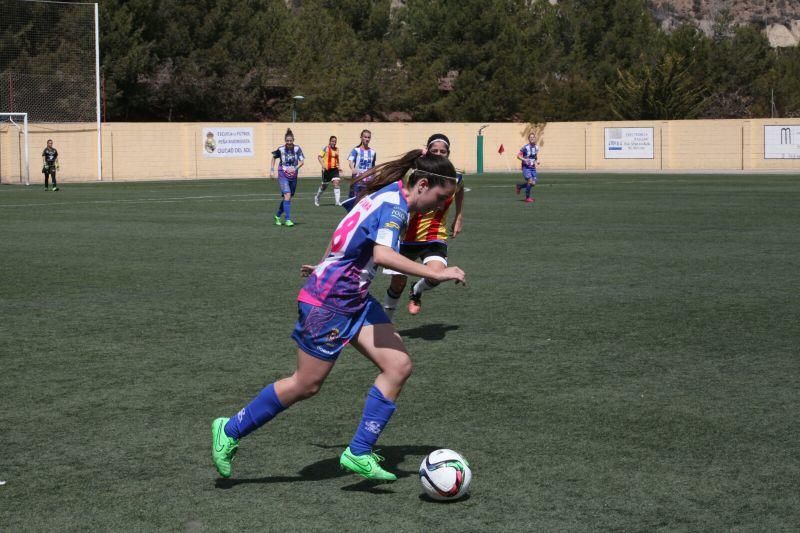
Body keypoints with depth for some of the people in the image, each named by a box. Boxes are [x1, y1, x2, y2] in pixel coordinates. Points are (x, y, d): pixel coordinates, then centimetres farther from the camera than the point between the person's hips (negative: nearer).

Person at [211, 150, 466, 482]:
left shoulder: (386, 196, 11)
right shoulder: (395, 203, -18)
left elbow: (347, 235, 25)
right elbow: (383, 254, -34)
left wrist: (328, 266, 37)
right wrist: (436, 274, -32)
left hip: (355, 299, 10)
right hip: (328, 302, -10)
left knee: (399, 366, -4)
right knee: (306, 385, 1)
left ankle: (359, 453, 1)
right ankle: (230, 431, 19)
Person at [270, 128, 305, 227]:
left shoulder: (297, 149, -5)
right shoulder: (281, 149, -7)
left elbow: (302, 161, -11)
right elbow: (274, 157, 11)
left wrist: (295, 168, -28)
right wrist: (272, 170, 6)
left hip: (293, 176, 3)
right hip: (283, 175, -3)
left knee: (288, 197, 11)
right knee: (287, 195, -19)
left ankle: (277, 216, 33)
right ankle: (287, 219, -17)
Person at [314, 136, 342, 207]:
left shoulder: (337, 149, 9)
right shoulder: (326, 149, -7)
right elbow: (319, 157, -12)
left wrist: (338, 166, 16)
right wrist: (323, 165, -24)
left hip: (334, 169, 4)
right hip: (327, 169, -4)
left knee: (336, 183, -15)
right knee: (324, 185, 8)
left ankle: (338, 201, -16)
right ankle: (317, 197, 34)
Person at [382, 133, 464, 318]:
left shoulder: (455, 178, -5)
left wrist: (459, 218, 18)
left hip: (435, 238, 0)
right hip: (407, 237, 0)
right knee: (398, 283, 6)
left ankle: (417, 292, 10)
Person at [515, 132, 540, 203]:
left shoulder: (536, 147, 5)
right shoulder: (526, 147, -13)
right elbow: (518, 155, -10)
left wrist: (536, 161, 4)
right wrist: (524, 159, -25)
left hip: (533, 168, 6)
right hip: (526, 167, -6)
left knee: (533, 183, 2)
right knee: (530, 181, -18)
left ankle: (520, 186, 28)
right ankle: (527, 197, -2)